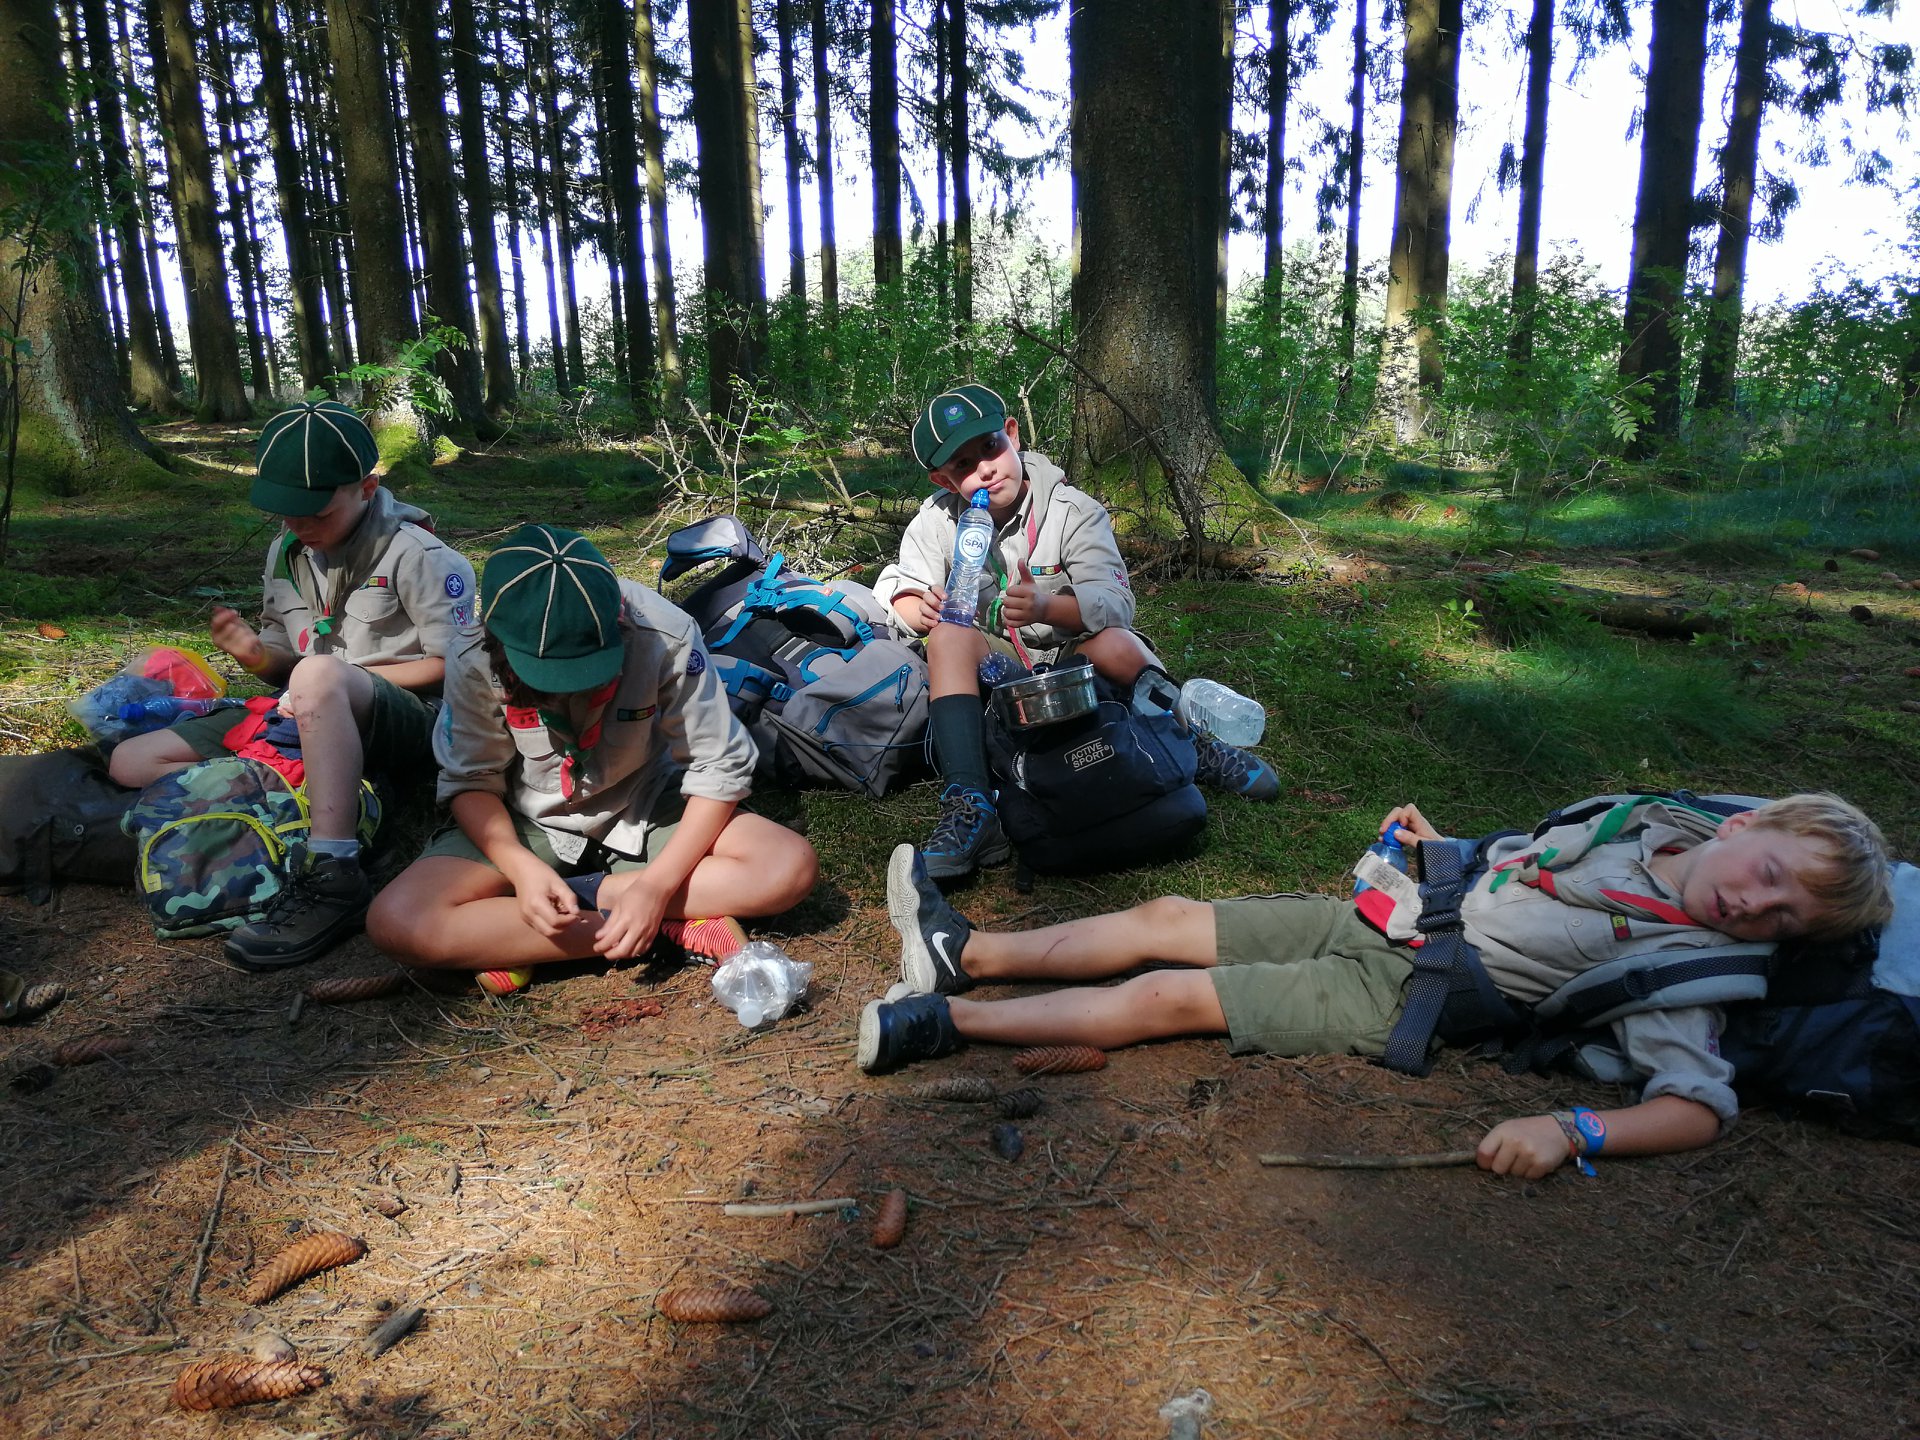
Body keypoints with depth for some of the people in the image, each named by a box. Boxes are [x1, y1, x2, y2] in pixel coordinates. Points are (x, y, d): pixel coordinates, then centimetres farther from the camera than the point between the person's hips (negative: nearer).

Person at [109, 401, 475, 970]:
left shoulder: (416, 554, -11)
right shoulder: (286, 552, 11)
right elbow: (286, 665, 16)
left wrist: (349, 682, -14)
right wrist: (256, 655, -9)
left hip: (411, 722, -8)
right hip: (305, 726, 8)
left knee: (320, 675, -42)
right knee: (132, 761, -2)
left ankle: (332, 879, -40)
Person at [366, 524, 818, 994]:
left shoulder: (665, 637, -27)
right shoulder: (473, 663, -22)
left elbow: (718, 768, -19)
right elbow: (471, 782, -10)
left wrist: (657, 884, -29)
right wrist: (521, 867, -28)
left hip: (644, 811, -1)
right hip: (529, 825, 1)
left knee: (791, 867, -26)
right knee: (395, 923, -27)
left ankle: (583, 895, -15)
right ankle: (680, 923, -23)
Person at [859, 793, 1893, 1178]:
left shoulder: (1678, 959, -13)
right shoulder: (1655, 822, 7)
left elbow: (1701, 1104, -23)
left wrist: (1573, 1132, -36)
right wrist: (1436, 846, 11)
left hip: (1401, 995, -7)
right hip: (1387, 917, 7)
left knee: (1168, 996, -14)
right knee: (1165, 918, 2)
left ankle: (949, 1020, -6)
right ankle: (966, 954, 13)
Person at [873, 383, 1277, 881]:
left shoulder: (1074, 511, -11)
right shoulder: (937, 520, -4)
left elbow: (1115, 603, -21)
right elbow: (899, 587, 0)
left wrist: (1046, 607, -42)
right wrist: (918, 610, -26)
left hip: (1072, 658, -1)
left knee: (1116, 644, -35)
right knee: (949, 637, -31)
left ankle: (1195, 749, -8)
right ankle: (969, 809, -41)